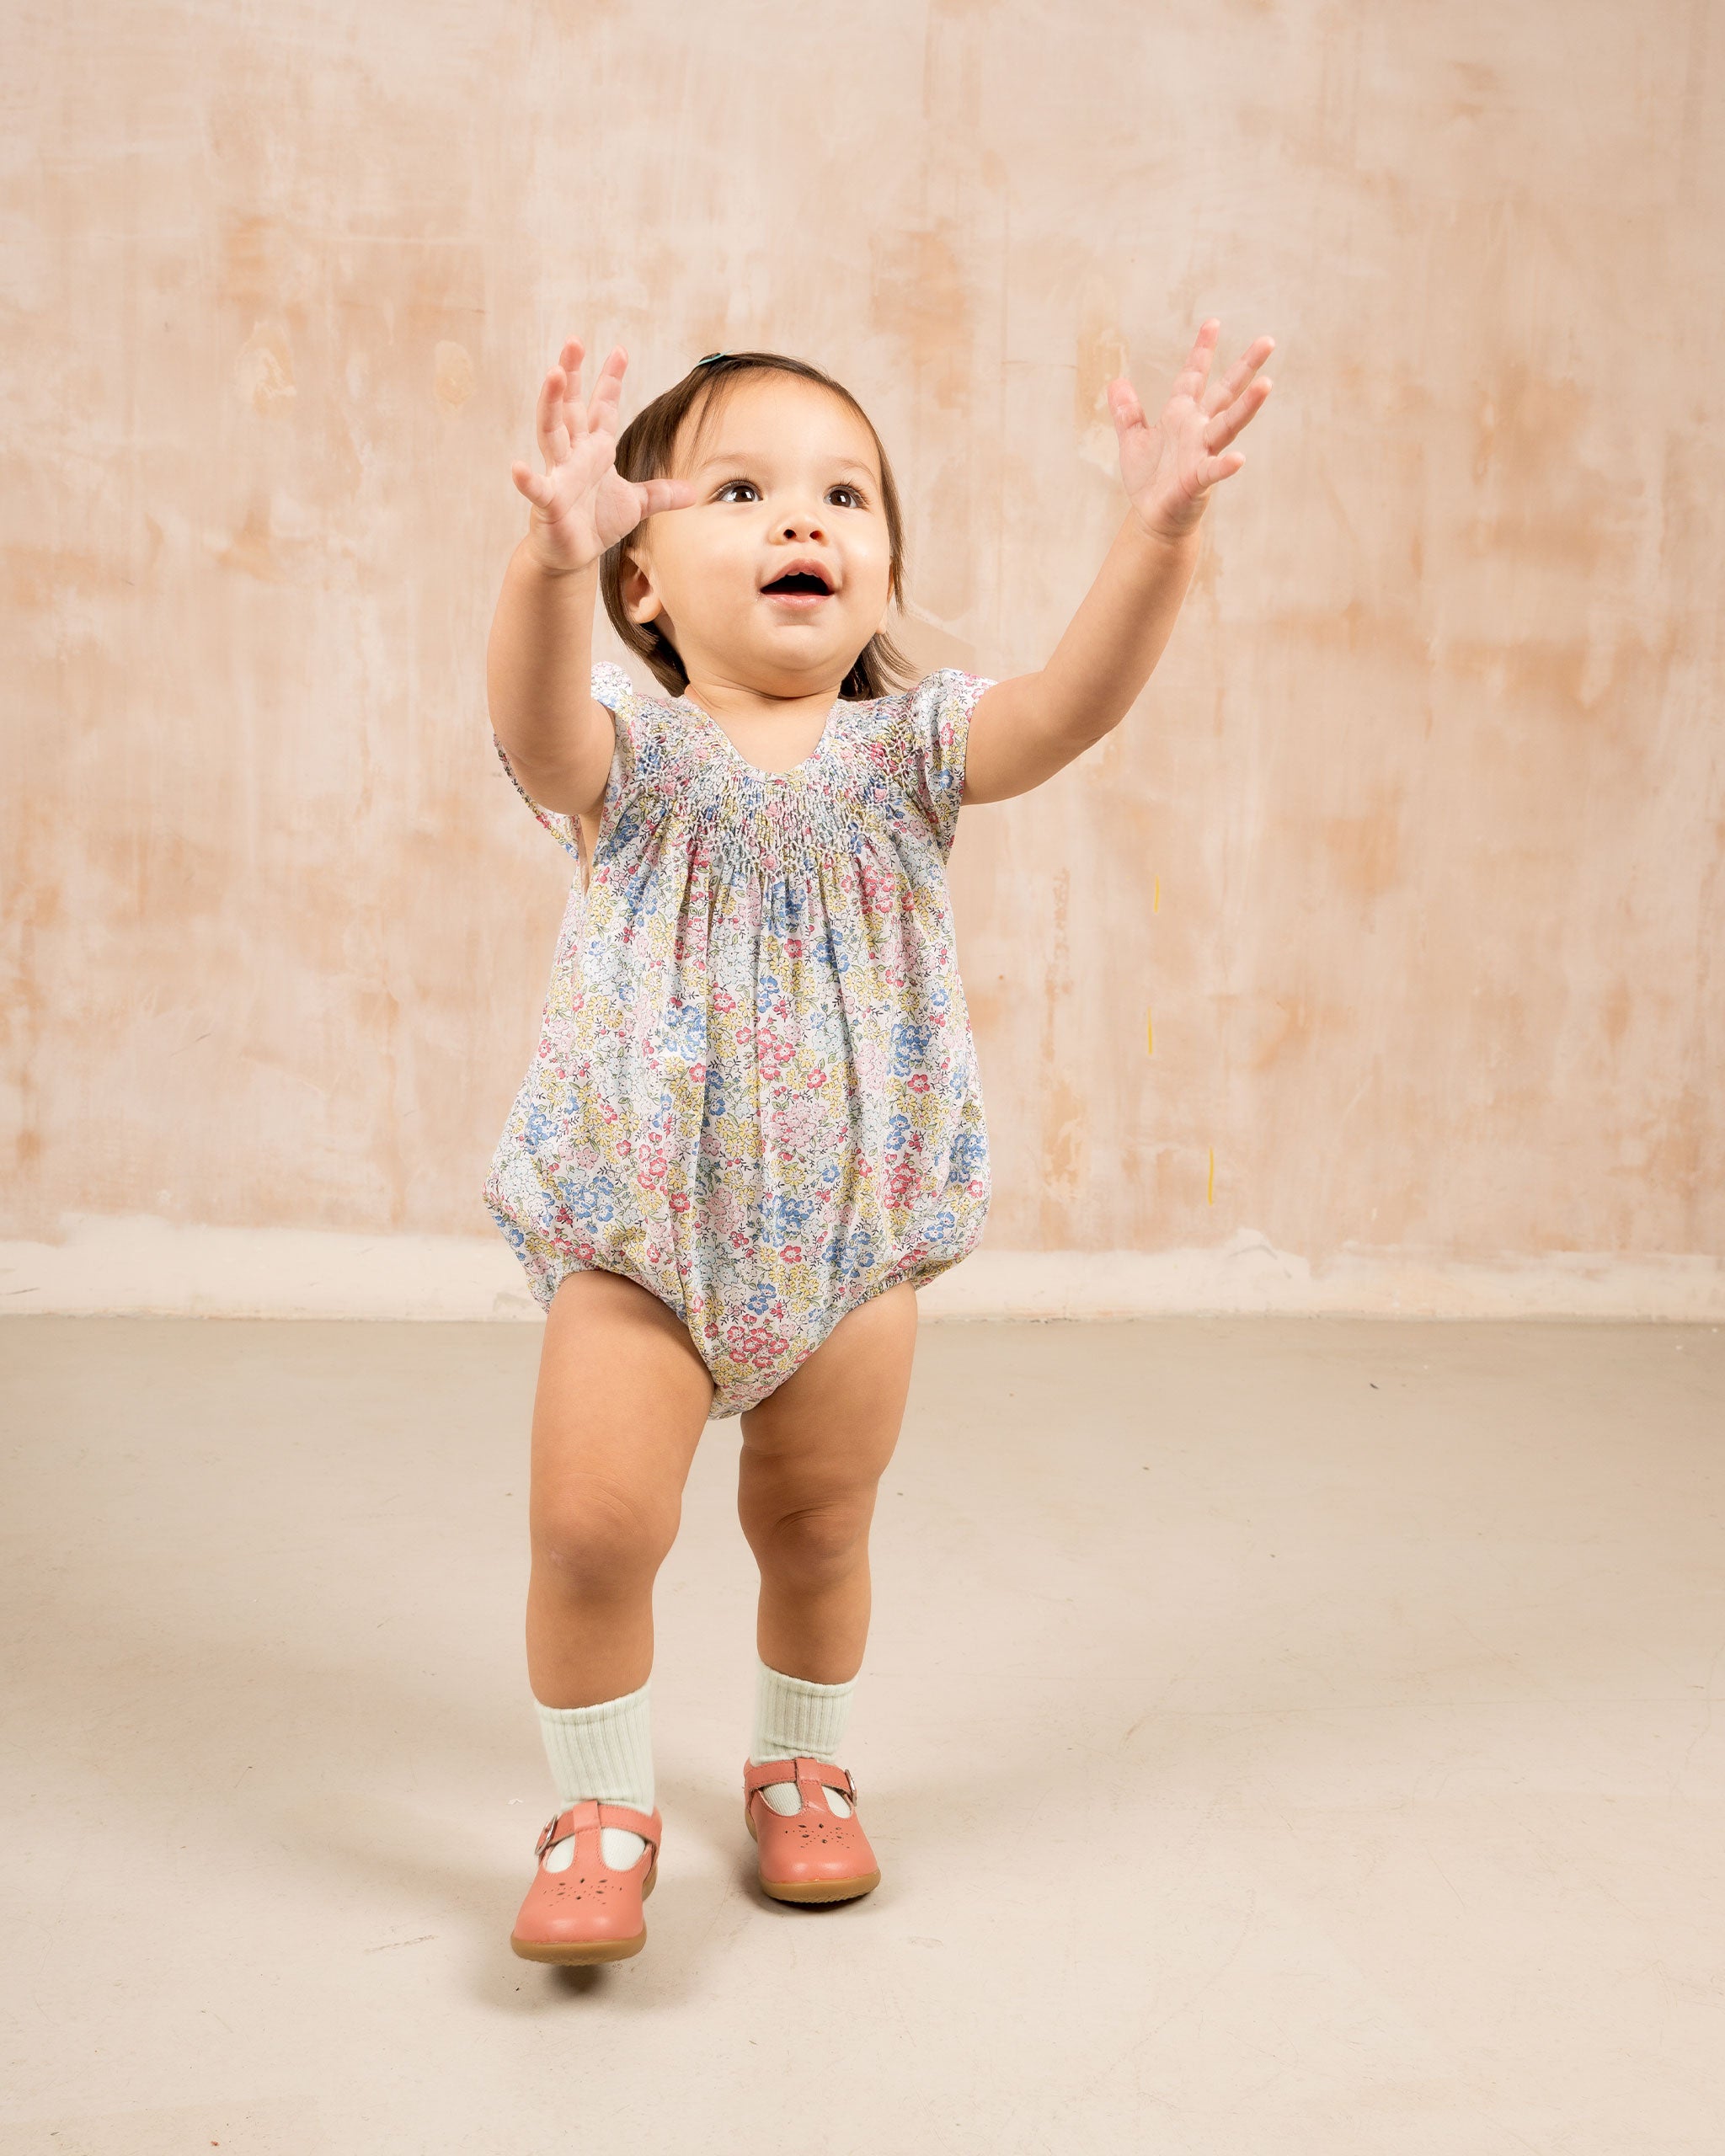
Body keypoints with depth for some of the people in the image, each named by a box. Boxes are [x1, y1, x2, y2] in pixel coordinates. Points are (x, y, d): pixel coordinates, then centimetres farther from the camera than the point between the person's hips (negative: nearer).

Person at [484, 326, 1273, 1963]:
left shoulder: (908, 747, -4)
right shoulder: (628, 755, -9)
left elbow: (1071, 704, -22)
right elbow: (537, 721, -32)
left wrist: (1157, 534, -39)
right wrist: (550, 554, -52)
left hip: (853, 1229, 2)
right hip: (638, 1225, -1)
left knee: (816, 1530, 15)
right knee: (592, 1526, -6)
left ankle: (800, 1771, 42)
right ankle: (600, 1813, 20)